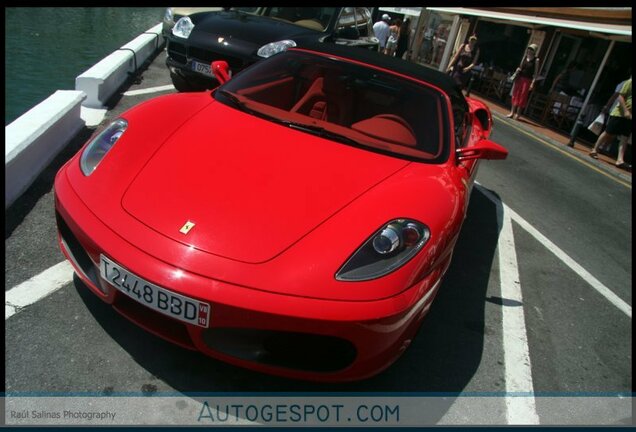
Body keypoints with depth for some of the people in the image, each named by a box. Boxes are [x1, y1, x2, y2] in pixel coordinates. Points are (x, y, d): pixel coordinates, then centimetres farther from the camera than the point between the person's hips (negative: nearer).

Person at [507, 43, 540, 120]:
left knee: (522, 96, -4)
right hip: (520, 78, 5)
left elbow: (536, 72, -8)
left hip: (527, 80, -5)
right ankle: (512, 112, 9)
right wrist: (515, 74, -2)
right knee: (515, 94, 4)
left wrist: (533, 83, -14)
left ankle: (517, 113, -1)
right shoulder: (525, 57, 8)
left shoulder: (536, 60, -5)